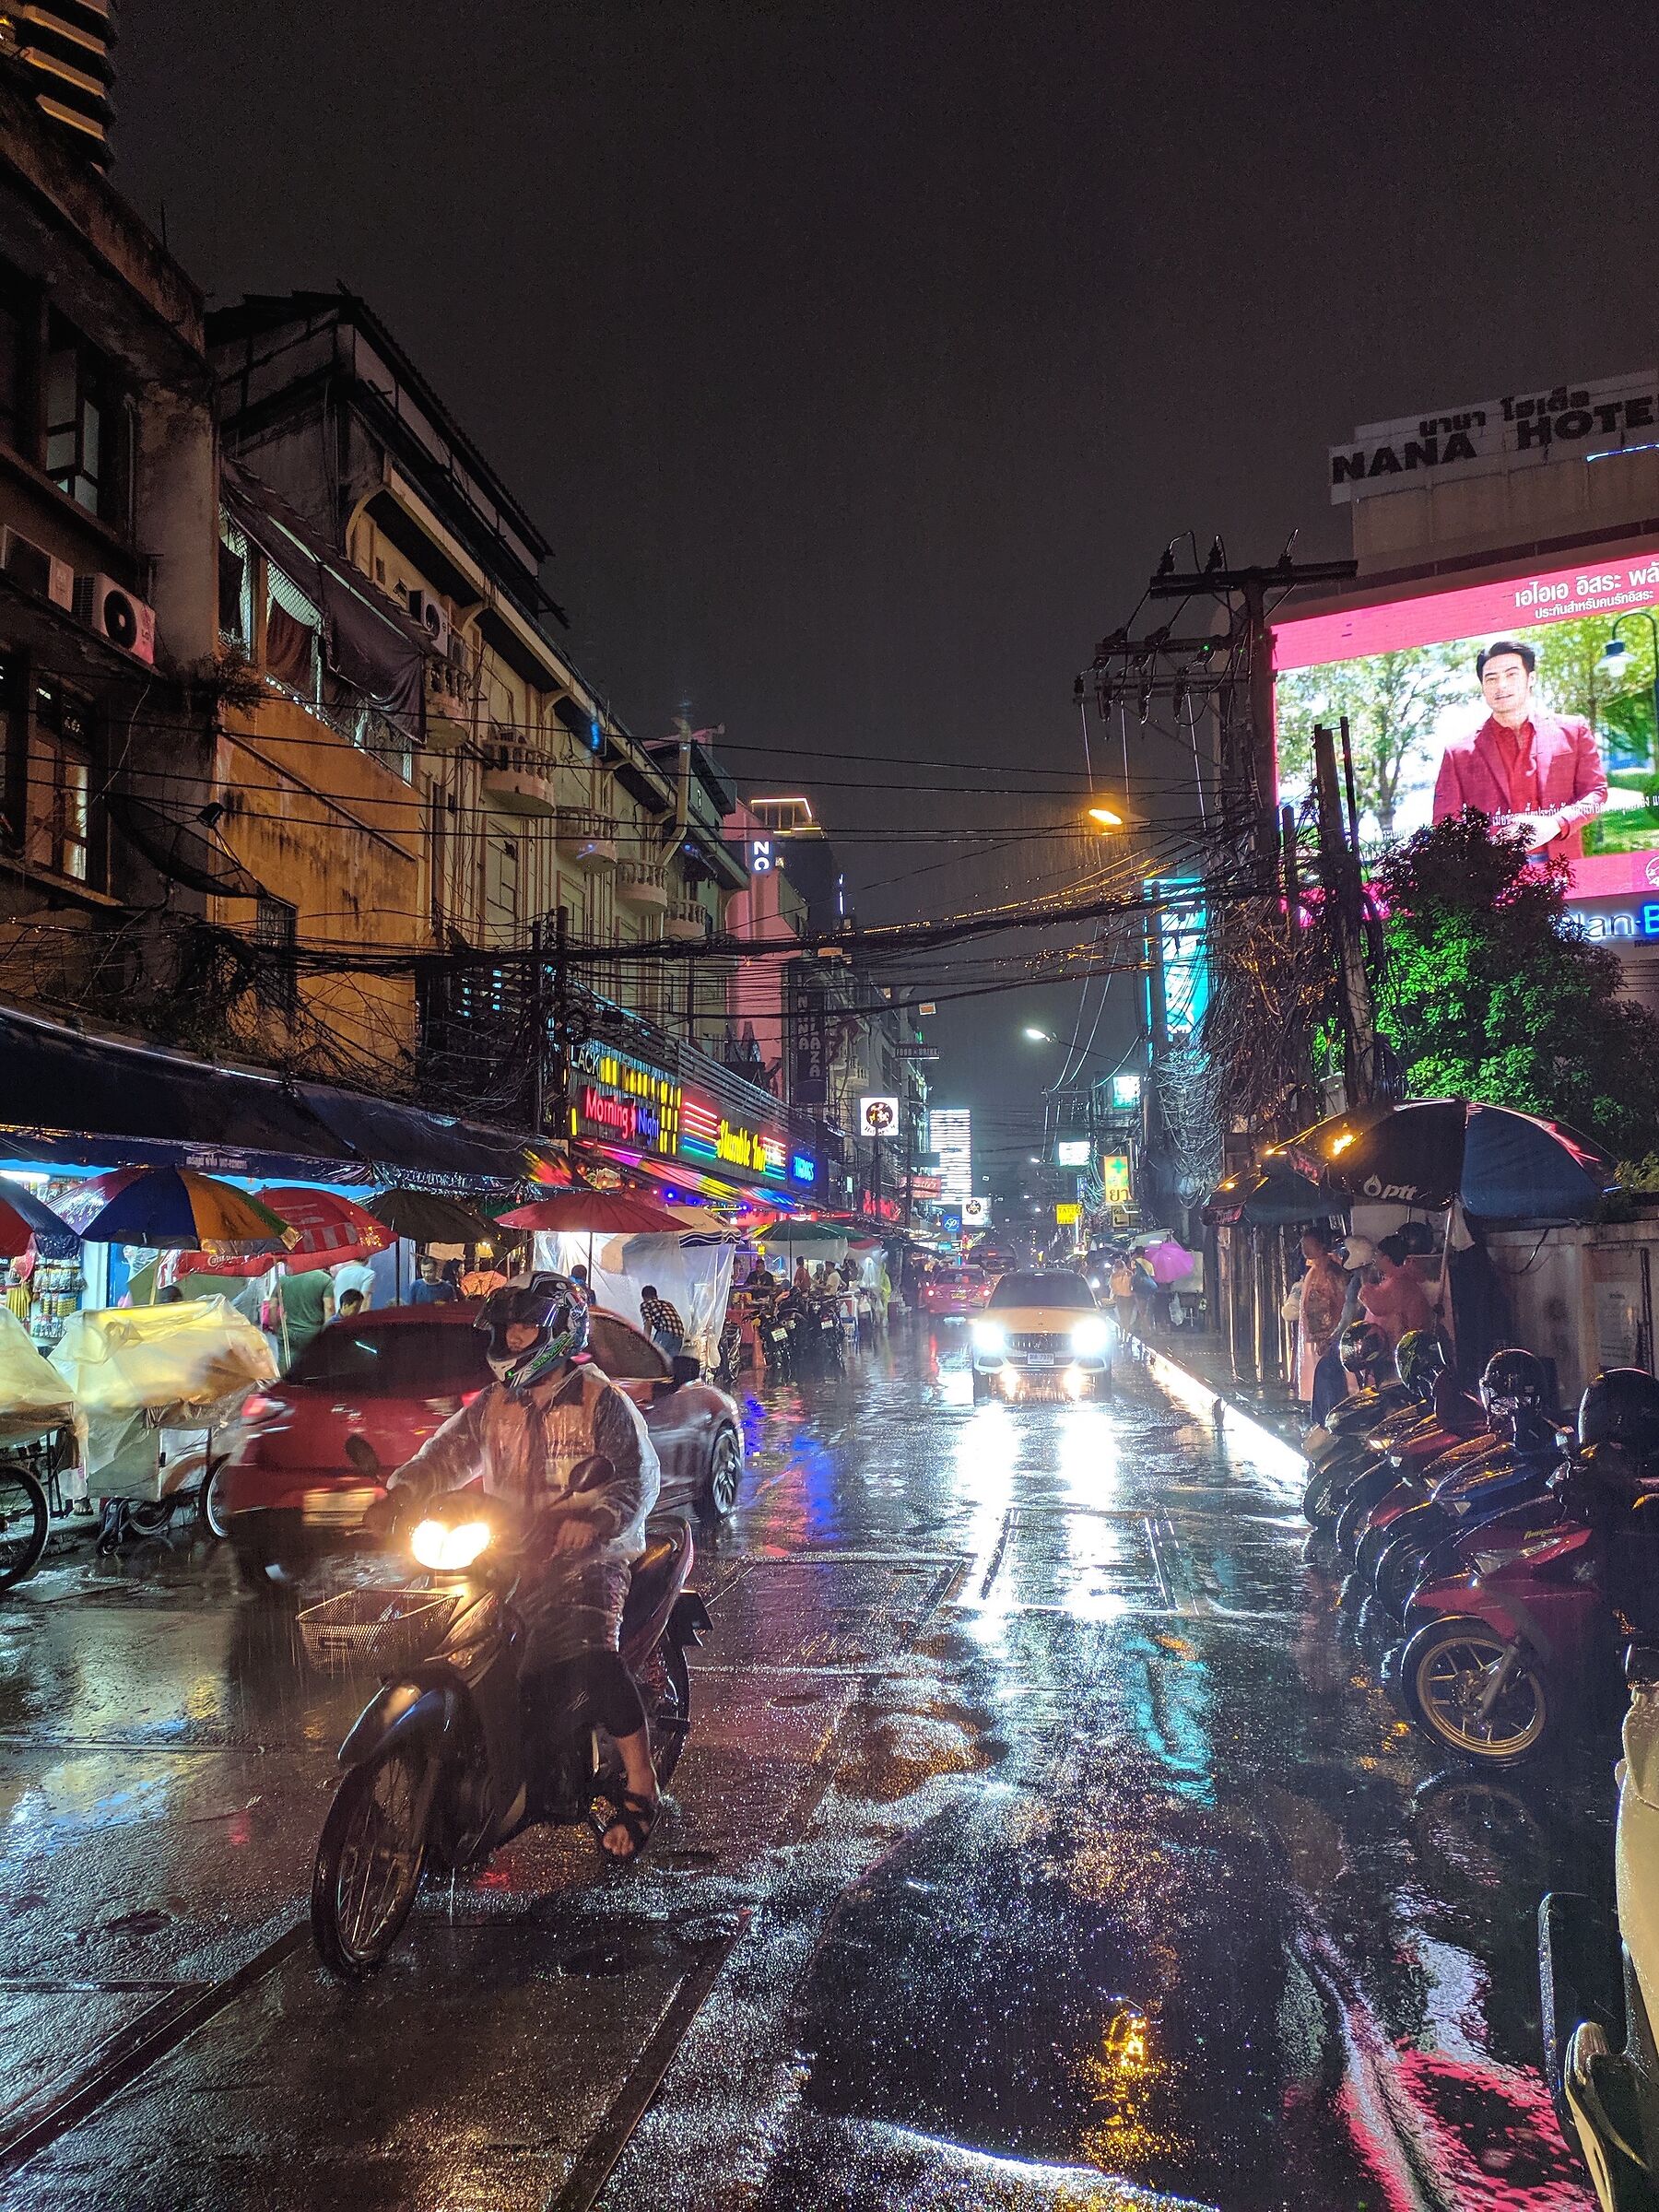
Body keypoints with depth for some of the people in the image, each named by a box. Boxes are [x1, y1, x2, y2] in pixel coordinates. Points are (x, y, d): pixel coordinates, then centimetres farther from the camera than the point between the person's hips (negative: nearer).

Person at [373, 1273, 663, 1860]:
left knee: (591, 1657, -29)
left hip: (586, 1554, -6)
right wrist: (399, 1494, -12)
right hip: (510, 1557, 7)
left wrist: (597, 1520, -29)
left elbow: (640, 1475, -11)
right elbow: (448, 1453, 6)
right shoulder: (493, 1404, 16)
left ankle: (640, 1788, -17)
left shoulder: (601, 1400, -2)